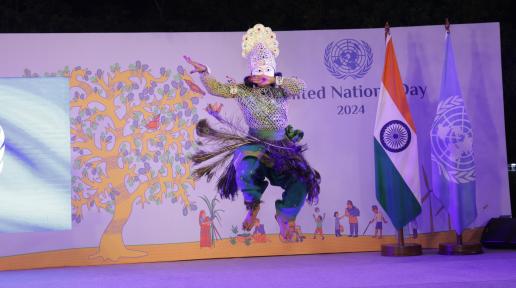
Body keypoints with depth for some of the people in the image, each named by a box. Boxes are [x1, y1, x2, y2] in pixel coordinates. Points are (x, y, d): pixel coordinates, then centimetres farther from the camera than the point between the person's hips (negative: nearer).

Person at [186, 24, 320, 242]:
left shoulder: (280, 90, 5)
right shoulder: (243, 90, 3)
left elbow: (301, 86, -12)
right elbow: (216, 89, -4)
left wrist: (274, 80, -15)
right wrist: (203, 72, -20)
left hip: (282, 145, 2)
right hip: (254, 143, -2)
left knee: (301, 181, -17)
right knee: (247, 171, -34)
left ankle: (284, 215, 14)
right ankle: (253, 205, 2)